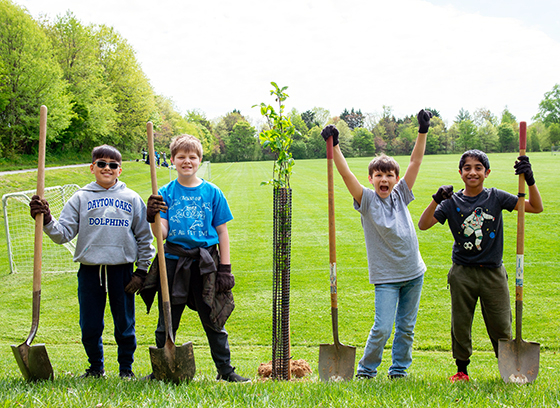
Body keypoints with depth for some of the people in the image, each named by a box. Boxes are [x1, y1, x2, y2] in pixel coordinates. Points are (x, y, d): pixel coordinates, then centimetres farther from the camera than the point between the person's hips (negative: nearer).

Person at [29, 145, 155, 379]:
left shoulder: (132, 199, 7)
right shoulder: (80, 198, 7)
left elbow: (145, 238, 9)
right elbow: (63, 234, 2)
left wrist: (141, 271, 4)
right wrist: (46, 221, -16)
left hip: (122, 269, 0)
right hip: (89, 271, 1)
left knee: (125, 325, 6)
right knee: (90, 326, 6)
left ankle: (126, 368, 24)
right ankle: (96, 367, 26)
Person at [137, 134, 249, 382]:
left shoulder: (212, 193, 3)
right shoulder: (166, 193, 4)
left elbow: (222, 232, 5)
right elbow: (162, 234, -2)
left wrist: (225, 268, 0)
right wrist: (153, 218, -23)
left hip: (205, 263, -1)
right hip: (173, 261, 1)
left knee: (213, 320, 6)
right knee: (167, 322, 9)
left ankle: (225, 370, 17)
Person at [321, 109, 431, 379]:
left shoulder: (401, 195, 4)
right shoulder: (367, 200, -6)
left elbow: (416, 161, 2)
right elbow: (346, 173, -17)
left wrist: (423, 131, -3)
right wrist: (334, 145, -26)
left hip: (413, 273, 4)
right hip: (386, 276, -4)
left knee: (406, 326, 10)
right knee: (382, 327, -9)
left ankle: (399, 369, 25)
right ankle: (366, 370, 11)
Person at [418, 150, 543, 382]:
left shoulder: (496, 197, 0)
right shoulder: (452, 202, -1)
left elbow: (536, 207, 0)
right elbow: (423, 225, -9)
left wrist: (530, 180, -15)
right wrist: (436, 200, -23)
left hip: (493, 272, 0)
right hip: (462, 274, 0)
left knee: (501, 326, 4)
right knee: (460, 325, 7)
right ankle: (462, 370, 23)